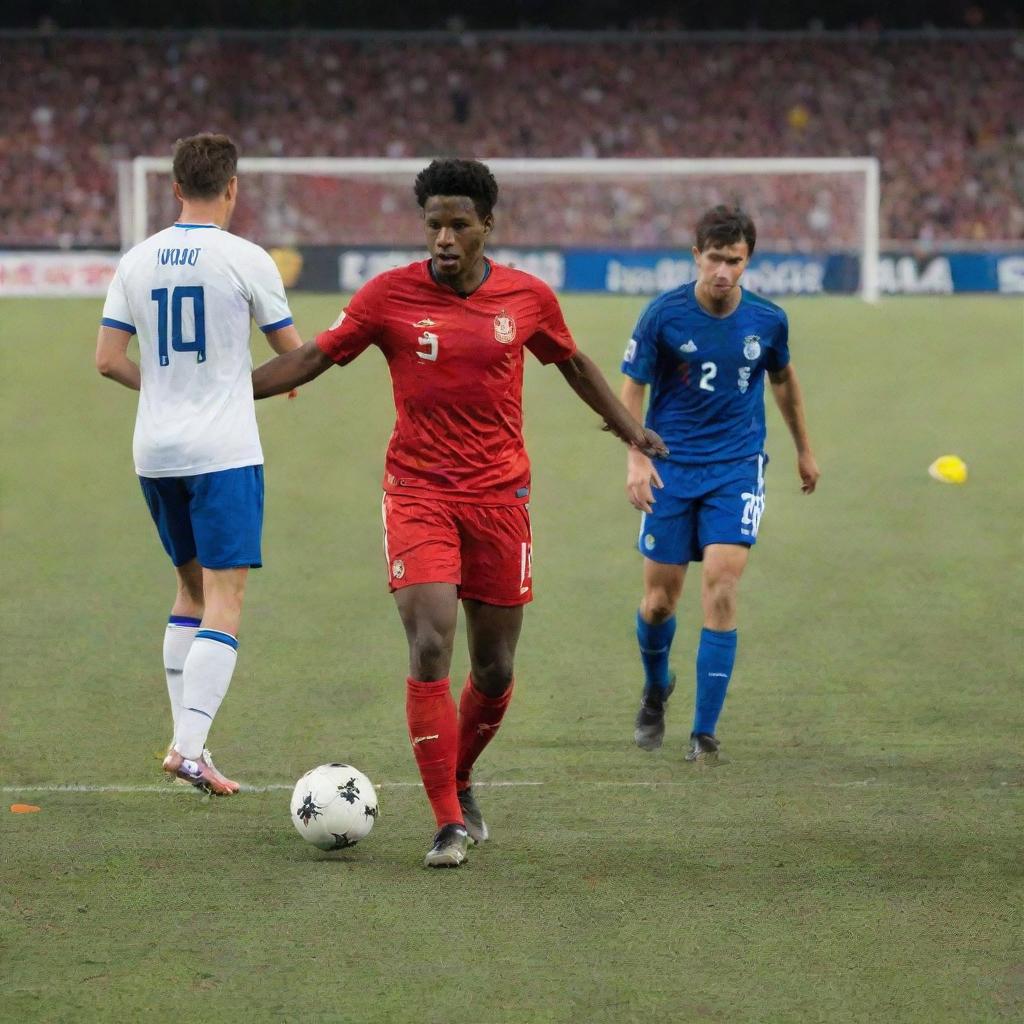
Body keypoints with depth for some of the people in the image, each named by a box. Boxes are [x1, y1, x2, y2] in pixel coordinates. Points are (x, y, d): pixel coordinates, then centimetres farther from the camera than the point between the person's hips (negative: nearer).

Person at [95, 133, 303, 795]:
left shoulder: (138, 260, 5)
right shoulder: (245, 259, -8)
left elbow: (109, 360, 6)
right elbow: (294, 355, 0)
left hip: (155, 453, 6)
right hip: (223, 453, -6)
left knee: (192, 591, 19)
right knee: (225, 603, -6)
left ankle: (184, 737, 16)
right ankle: (191, 747, -18)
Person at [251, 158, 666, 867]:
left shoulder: (528, 298, 1)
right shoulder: (390, 295, -5)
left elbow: (573, 363, 19)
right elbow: (314, 357, 2)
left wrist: (630, 430, 24)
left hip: (501, 495, 2)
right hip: (418, 493, -2)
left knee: (495, 668, 6)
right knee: (430, 649, -16)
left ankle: (459, 782, 33)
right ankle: (450, 823, -9)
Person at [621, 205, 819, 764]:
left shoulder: (768, 320, -3)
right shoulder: (664, 314, -10)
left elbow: (782, 378, 16)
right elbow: (632, 387, -2)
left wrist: (804, 449, 25)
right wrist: (636, 457, -15)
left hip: (737, 466, 0)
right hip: (672, 466, 0)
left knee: (720, 588, -15)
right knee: (659, 599, 4)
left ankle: (704, 732, -8)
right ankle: (655, 689, 38)